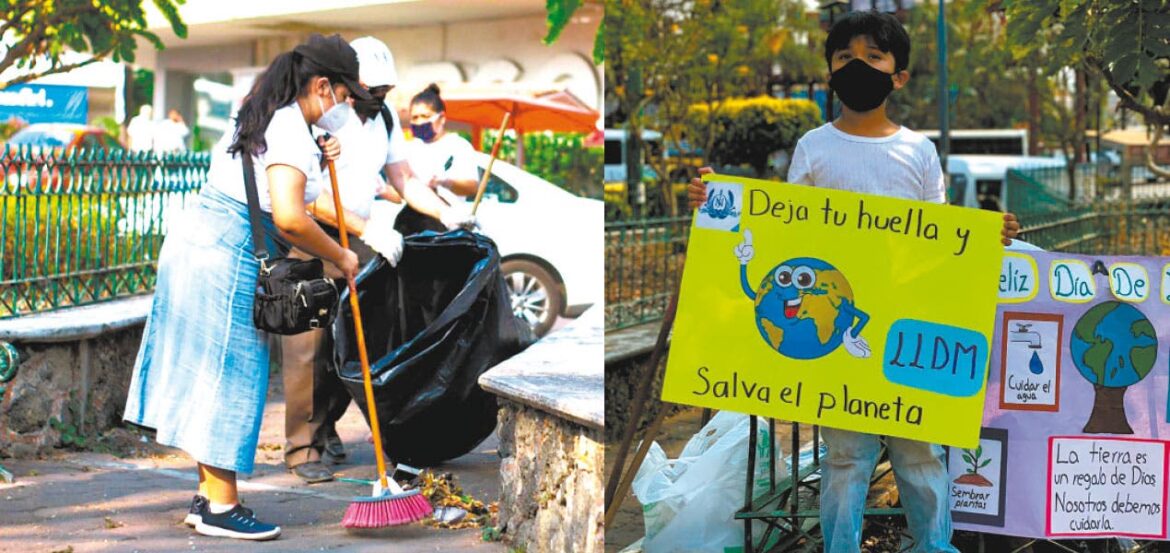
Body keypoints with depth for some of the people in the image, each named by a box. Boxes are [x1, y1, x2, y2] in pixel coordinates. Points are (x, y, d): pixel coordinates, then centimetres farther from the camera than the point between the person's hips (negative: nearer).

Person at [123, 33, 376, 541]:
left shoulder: (259, 118, 17)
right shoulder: (291, 129, -14)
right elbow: (289, 217, -24)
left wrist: (315, 164, 17)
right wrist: (339, 257, -11)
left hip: (191, 243, 10)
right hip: (227, 261, -10)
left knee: (209, 375, 12)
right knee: (230, 373, -4)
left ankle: (208, 497, 19)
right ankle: (220, 508, 2)